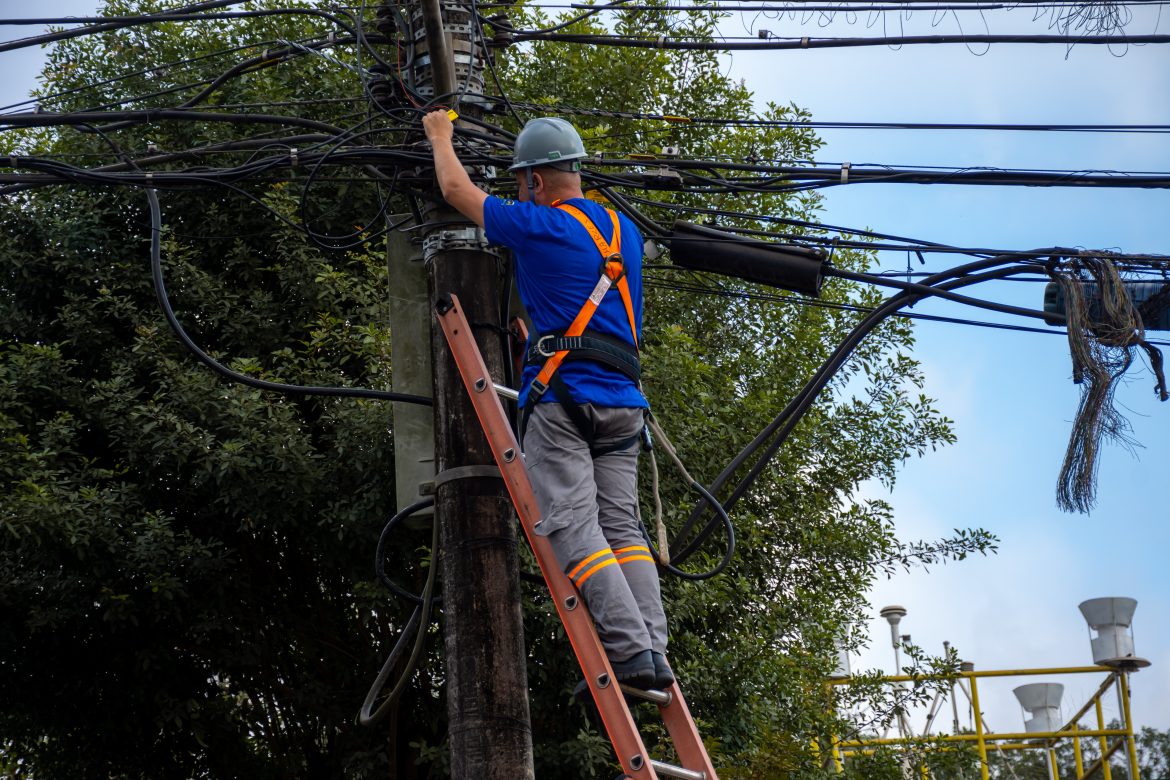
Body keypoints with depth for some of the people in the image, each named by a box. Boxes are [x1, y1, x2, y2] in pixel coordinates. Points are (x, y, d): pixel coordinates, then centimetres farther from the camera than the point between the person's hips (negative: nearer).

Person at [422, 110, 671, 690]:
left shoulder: (539, 226, -3)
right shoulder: (624, 230, 17)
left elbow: (456, 190, 12)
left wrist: (440, 136, 29)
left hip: (561, 397, -7)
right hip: (622, 402, 7)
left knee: (572, 526, -10)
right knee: (621, 525, 4)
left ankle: (631, 651, -21)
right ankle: (655, 651, -9)